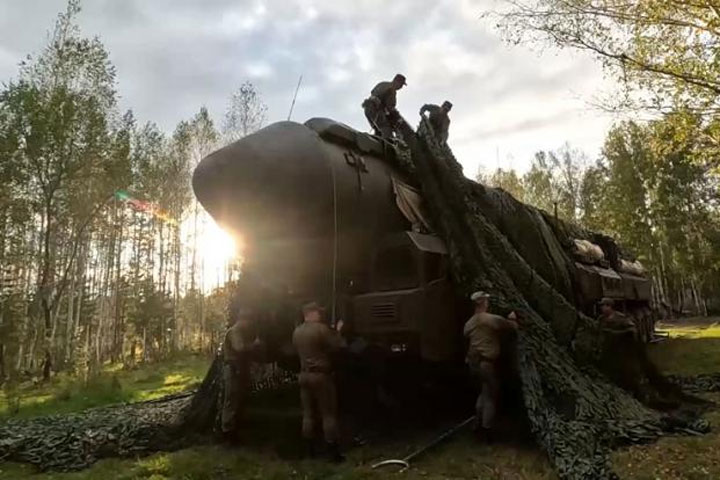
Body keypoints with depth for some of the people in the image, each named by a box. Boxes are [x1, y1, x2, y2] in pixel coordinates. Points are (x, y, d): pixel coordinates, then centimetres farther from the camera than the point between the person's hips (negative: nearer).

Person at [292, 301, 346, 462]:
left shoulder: (296, 332, 9)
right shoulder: (321, 329, -14)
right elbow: (338, 346, -12)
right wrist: (337, 332, 5)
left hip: (304, 375, 7)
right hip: (321, 375, -7)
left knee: (308, 414, 12)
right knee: (328, 414, 0)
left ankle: (310, 449, 18)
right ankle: (333, 452, 2)